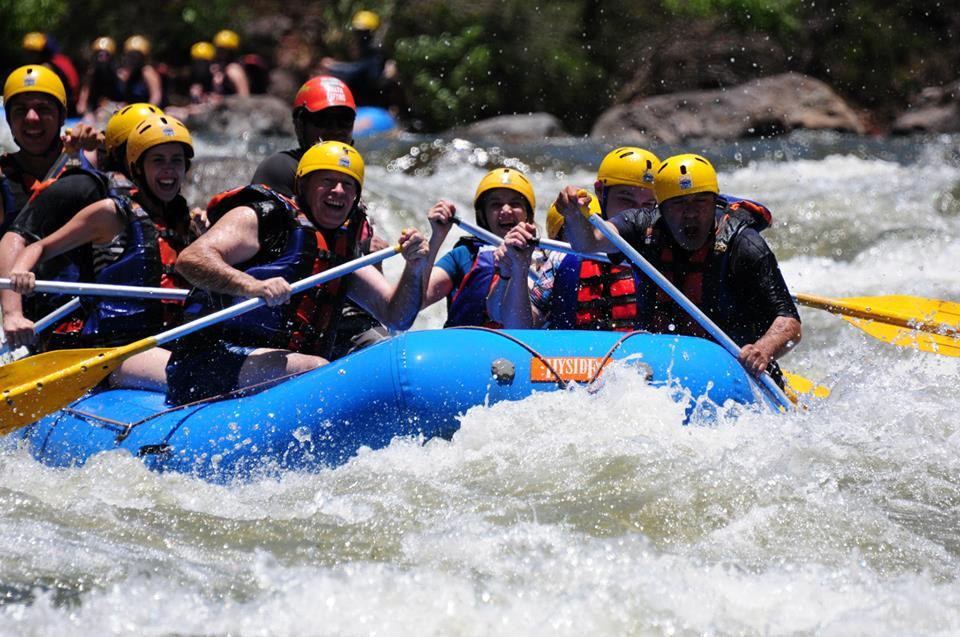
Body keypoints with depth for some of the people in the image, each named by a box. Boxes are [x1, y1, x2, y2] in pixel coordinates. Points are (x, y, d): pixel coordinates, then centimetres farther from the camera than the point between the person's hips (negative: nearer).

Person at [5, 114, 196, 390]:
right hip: (116, 345, -7)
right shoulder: (113, 214, 4)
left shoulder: (184, 222, 20)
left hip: (170, 342, 7)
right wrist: (19, 272, -17)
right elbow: (40, 247, 4)